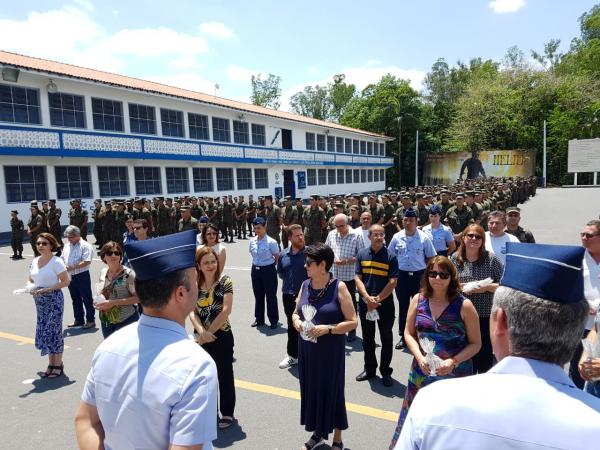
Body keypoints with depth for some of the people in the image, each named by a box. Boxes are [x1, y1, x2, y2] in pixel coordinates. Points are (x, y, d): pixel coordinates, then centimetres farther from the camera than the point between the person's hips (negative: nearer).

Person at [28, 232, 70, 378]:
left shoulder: (56, 261, -12)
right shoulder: (35, 261, 7)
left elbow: (65, 281, -14)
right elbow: (31, 280, 17)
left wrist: (46, 289, -20)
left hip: (54, 299, -7)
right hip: (40, 301, 7)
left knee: (53, 331, -1)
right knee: (43, 331, 11)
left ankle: (58, 365, 13)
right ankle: (51, 364, 25)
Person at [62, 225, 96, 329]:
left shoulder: (85, 246, -13)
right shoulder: (67, 246, 12)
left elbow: (87, 262, -21)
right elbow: (62, 258, 19)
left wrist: (72, 268, -24)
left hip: (82, 276, -8)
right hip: (70, 276, 8)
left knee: (87, 299, 1)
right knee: (75, 299, 17)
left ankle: (91, 320, 9)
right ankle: (79, 320, 29)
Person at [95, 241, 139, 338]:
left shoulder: (128, 274, -17)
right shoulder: (103, 272, 3)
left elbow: (138, 298, -18)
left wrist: (113, 302, -22)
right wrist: (98, 302, -2)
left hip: (126, 321, -6)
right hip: (106, 321, 6)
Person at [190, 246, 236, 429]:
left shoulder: (225, 281, -11)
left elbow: (226, 310, -16)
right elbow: (191, 311, -7)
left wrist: (208, 333, -14)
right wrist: (201, 331, -23)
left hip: (221, 336, -4)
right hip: (201, 337, 4)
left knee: (224, 375, 9)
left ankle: (227, 413, 28)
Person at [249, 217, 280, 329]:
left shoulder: (271, 242, -17)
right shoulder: (252, 241, 0)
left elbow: (277, 257, -9)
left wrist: (269, 265, 0)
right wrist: (257, 264, 9)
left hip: (268, 270, -5)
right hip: (255, 269, 6)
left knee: (271, 296, 6)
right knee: (258, 295, 17)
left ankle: (274, 320, 21)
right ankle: (259, 319, 33)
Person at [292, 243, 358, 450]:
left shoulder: (339, 287, -14)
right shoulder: (305, 285, 1)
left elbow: (352, 322, -12)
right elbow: (296, 312, 14)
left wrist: (327, 329, -22)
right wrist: (297, 321, -8)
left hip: (331, 351, -5)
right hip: (307, 349, 5)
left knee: (332, 390, 8)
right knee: (311, 389, 15)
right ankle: (317, 432, 38)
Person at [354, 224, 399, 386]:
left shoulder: (390, 256, -6)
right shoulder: (362, 254, 2)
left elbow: (393, 282, -10)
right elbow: (357, 278, -2)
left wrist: (377, 299, -15)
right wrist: (367, 298, -14)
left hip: (385, 303, -2)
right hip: (365, 303, 3)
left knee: (386, 338, 8)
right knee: (367, 338, 14)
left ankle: (385, 371, 23)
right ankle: (369, 369, 30)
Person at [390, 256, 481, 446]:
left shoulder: (464, 305, -9)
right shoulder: (418, 300, 0)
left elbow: (475, 344, -4)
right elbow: (409, 333, 6)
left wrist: (453, 362, -16)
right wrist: (419, 357, -9)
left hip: (455, 374, -2)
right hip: (422, 373, 3)